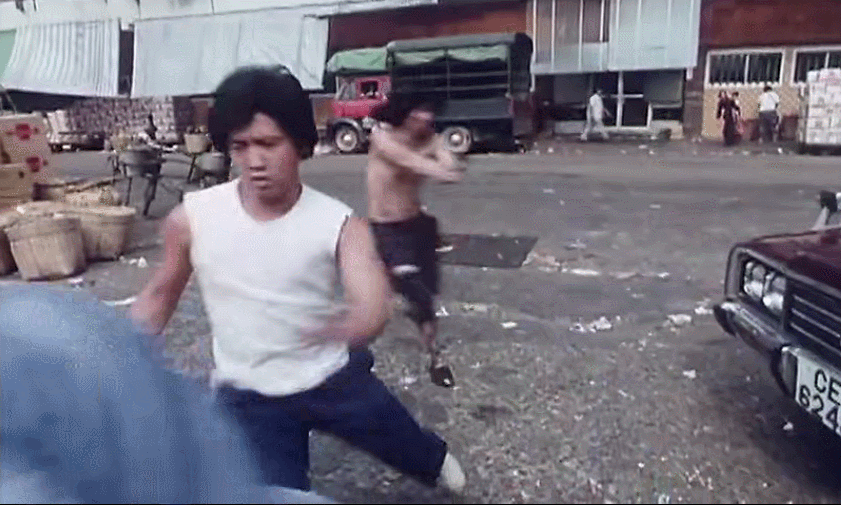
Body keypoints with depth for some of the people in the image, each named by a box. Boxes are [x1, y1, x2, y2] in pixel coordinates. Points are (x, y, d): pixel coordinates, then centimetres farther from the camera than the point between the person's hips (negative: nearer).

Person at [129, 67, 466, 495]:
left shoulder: (341, 224, -20)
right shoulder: (191, 219, -15)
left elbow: (374, 311, -33)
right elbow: (160, 293, 2)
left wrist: (331, 331, -56)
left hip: (333, 378, 1)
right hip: (247, 397, 0)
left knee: (408, 447, 23)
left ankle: (437, 463, 62)